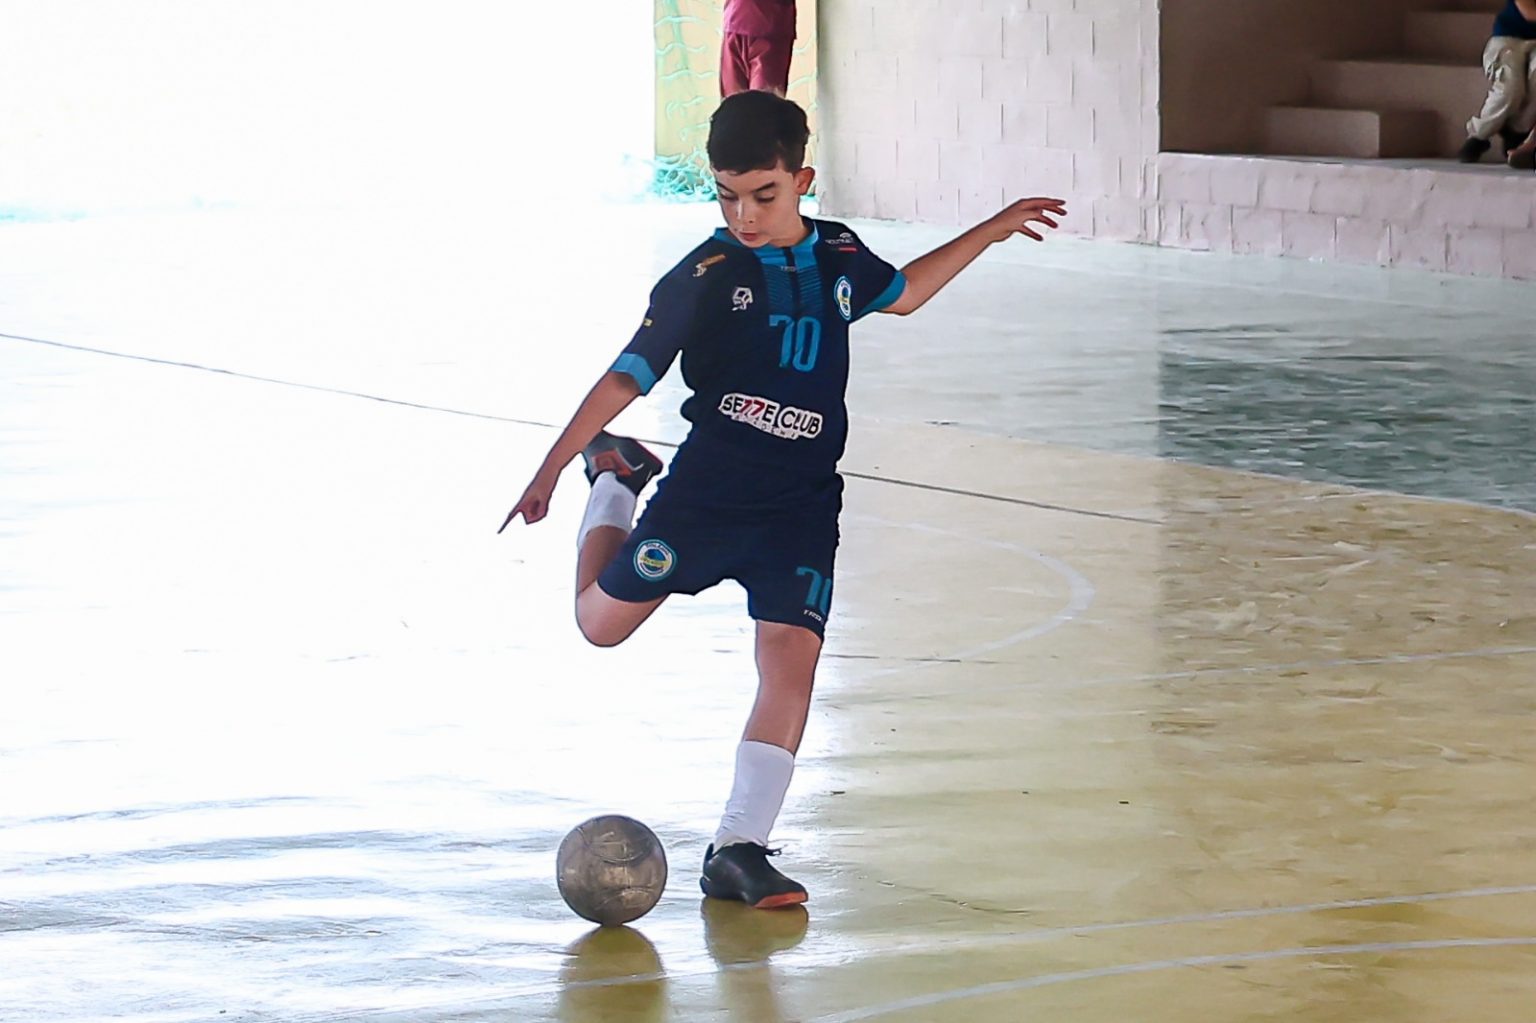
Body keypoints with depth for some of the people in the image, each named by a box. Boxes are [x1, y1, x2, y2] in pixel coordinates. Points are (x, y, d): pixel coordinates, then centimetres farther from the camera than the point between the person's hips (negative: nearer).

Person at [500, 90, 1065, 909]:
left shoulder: (839, 257, 4)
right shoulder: (704, 277, -10)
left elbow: (901, 293, 27)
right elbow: (628, 377, -9)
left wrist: (994, 229, 28)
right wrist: (550, 470, -13)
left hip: (803, 503, 2)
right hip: (706, 491, -2)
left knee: (792, 657, -14)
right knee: (601, 622, 10)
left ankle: (738, 849, -11)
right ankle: (614, 479, 40)